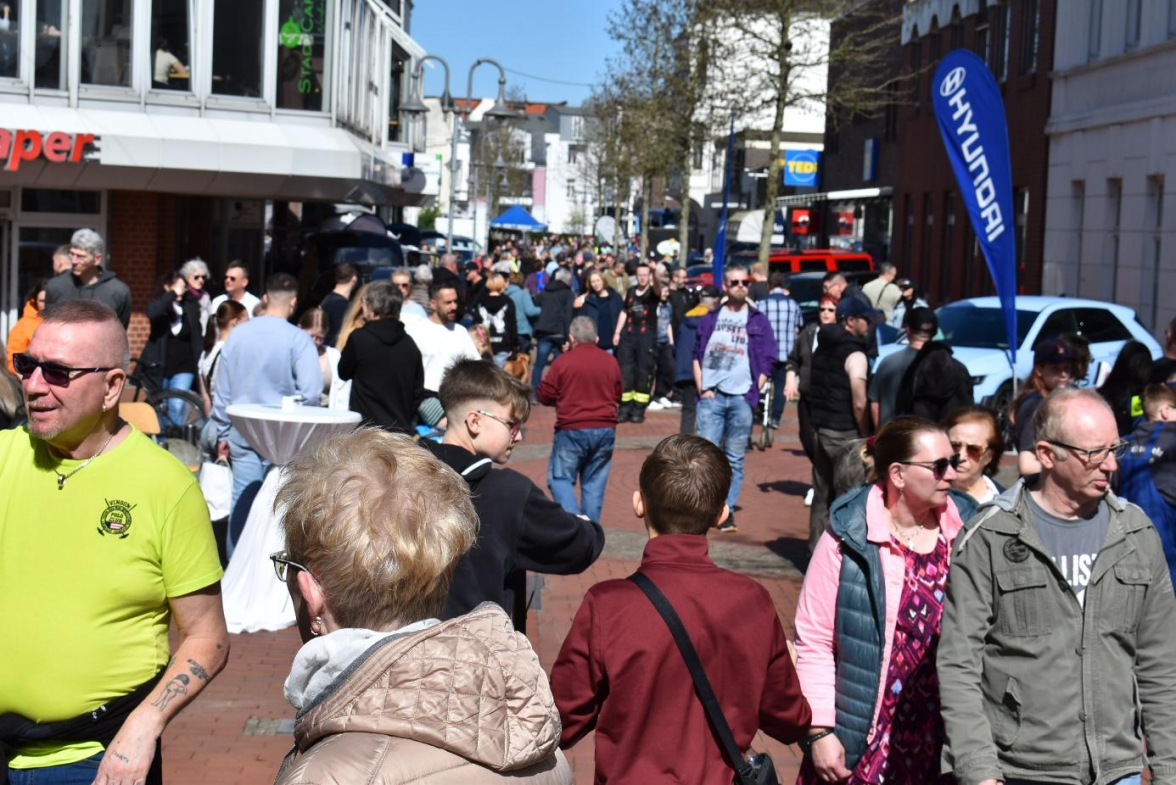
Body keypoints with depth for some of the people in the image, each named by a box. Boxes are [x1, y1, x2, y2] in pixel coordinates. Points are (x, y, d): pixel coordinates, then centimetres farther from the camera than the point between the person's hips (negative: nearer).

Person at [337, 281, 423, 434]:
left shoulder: (359, 338, -11)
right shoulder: (409, 344, 5)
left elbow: (344, 373, 5)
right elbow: (418, 393, 10)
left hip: (366, 429, -5)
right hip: (402, 431, 5)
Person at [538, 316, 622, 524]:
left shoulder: (563, 361, -7)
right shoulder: (610, 361, 5)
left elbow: (545, 396, -2)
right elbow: (617, 396, 15)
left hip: (572, 430, -4)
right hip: (605, 429, 4)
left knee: (560, 478, 5)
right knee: (595, 482, 11)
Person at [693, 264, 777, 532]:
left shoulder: (758, 321, 8)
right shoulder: (711, 318, 12)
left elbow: (768, 361, 6)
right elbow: (698, 354, 14)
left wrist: (754, 391, -3)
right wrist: (701, 387, 2)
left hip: (741, 398, -1)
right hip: (711, 396, 1)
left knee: (735, 459, 2)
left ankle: (728, 510, 7)